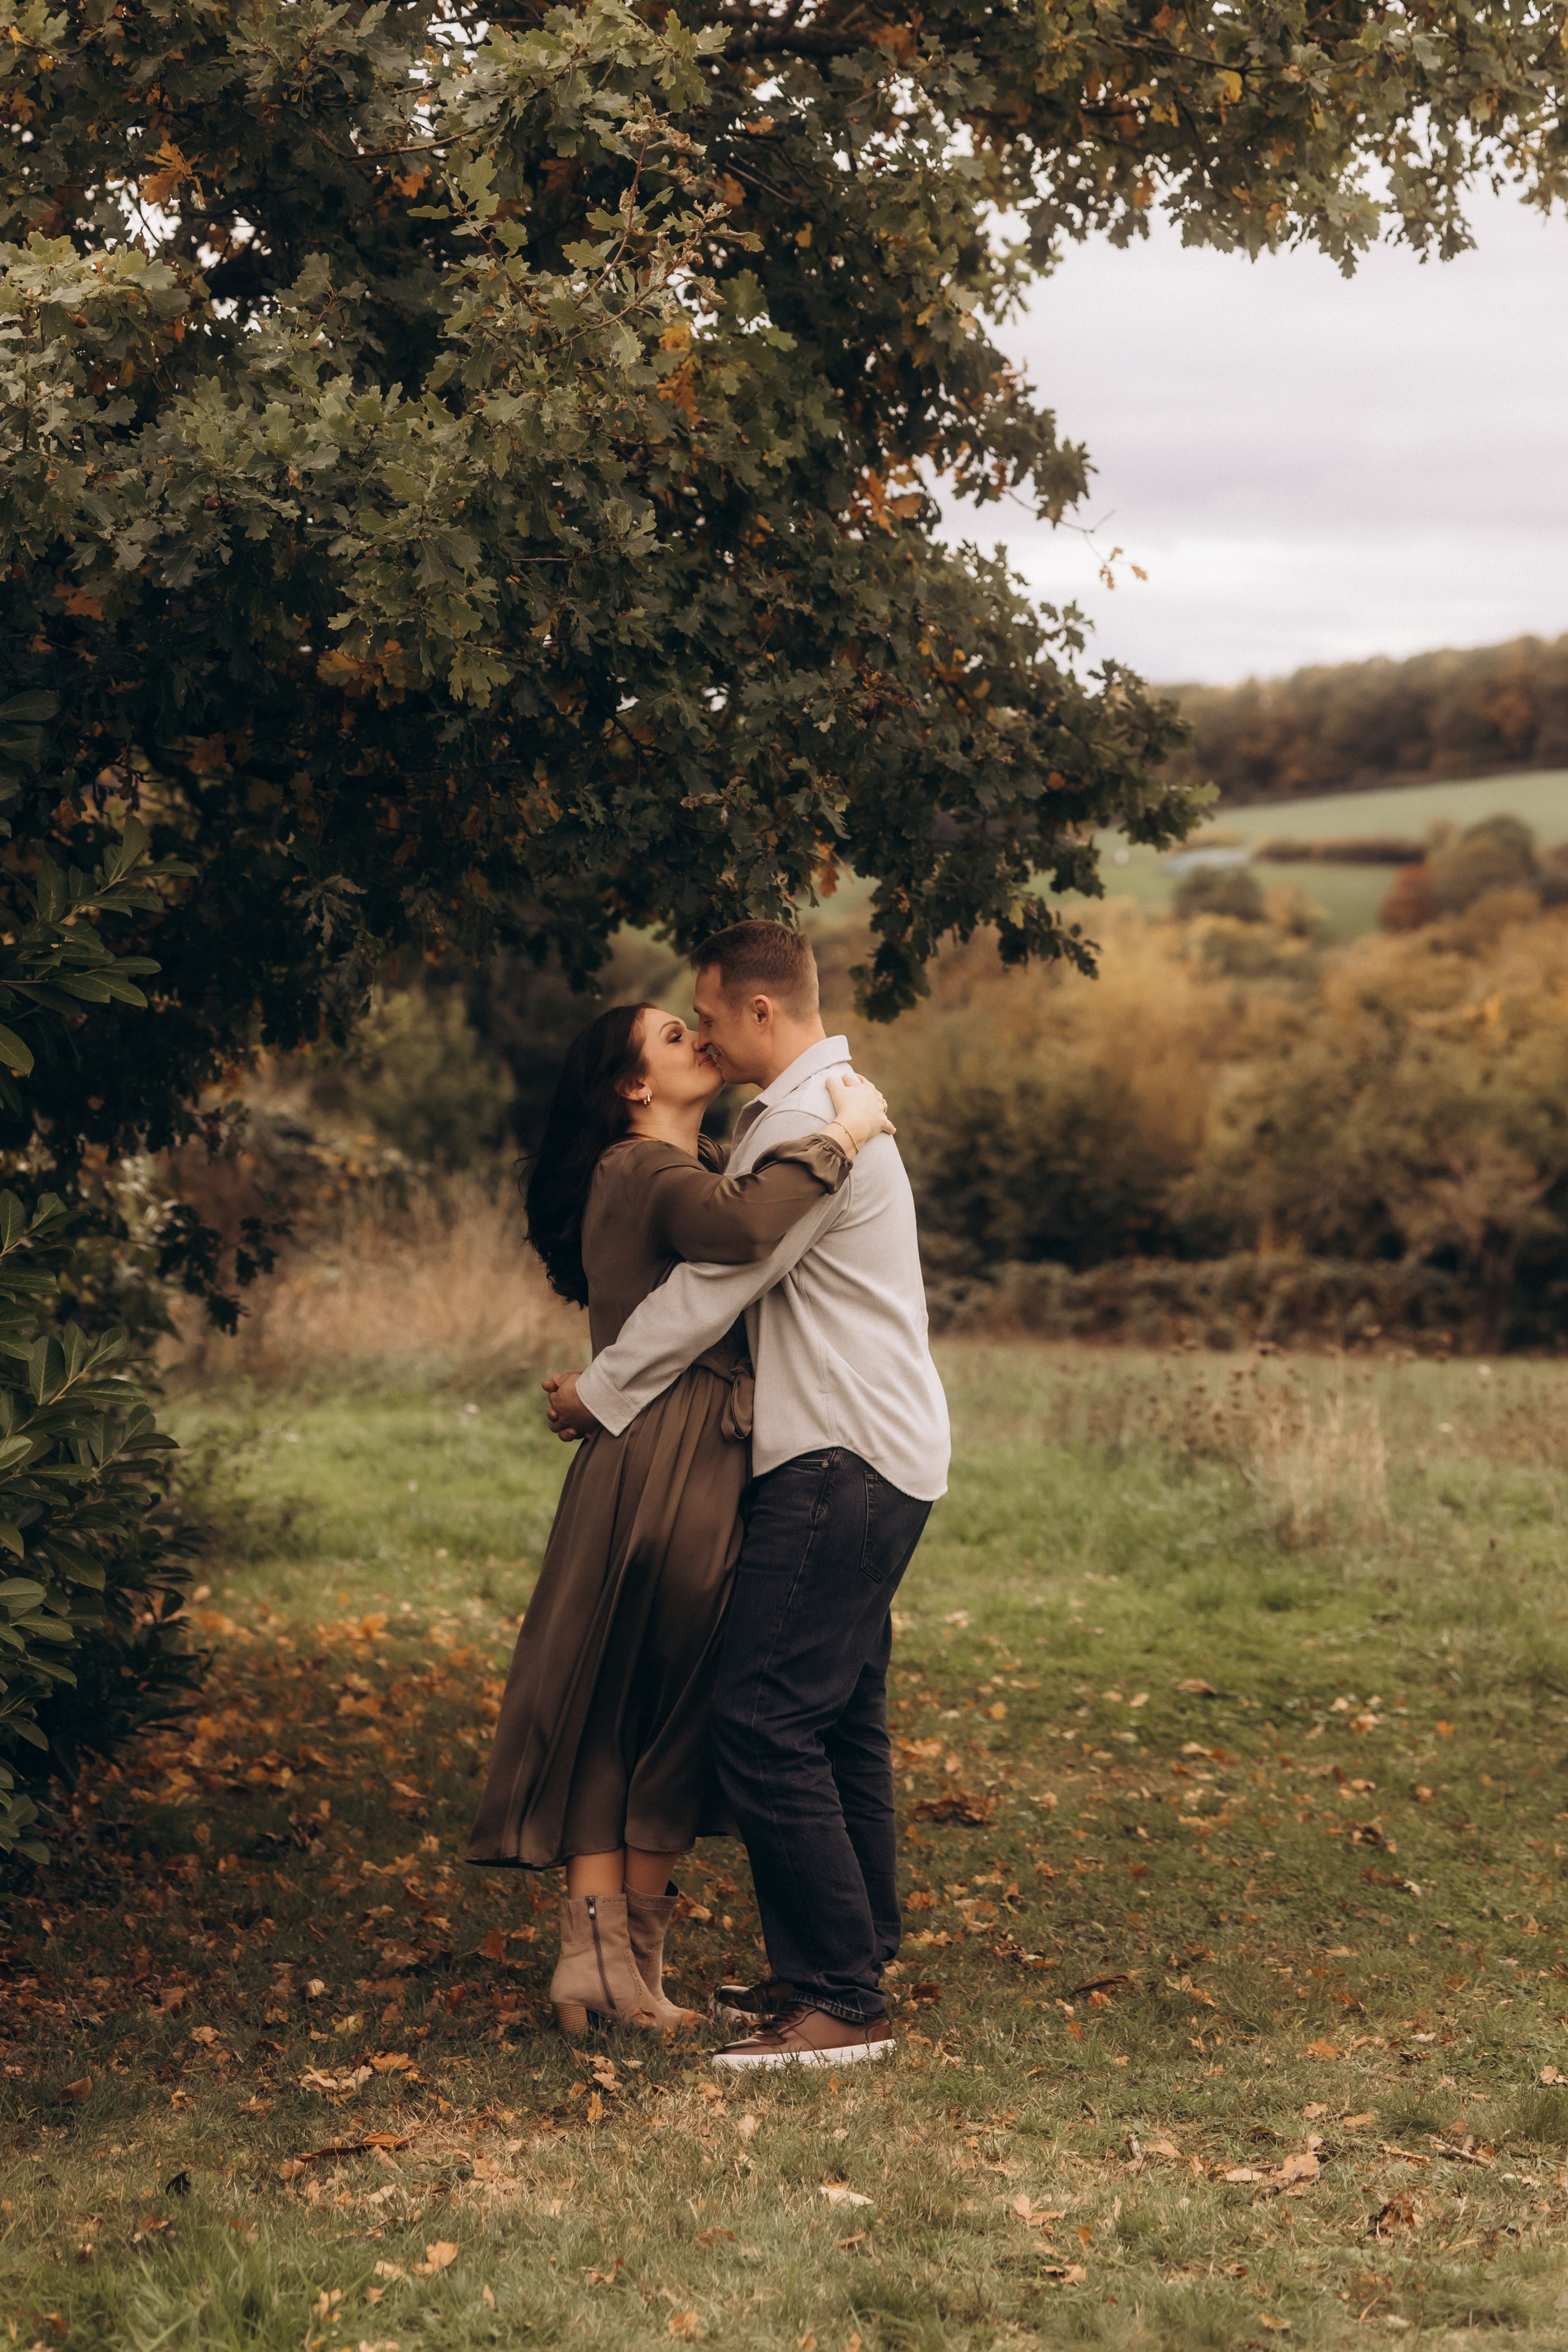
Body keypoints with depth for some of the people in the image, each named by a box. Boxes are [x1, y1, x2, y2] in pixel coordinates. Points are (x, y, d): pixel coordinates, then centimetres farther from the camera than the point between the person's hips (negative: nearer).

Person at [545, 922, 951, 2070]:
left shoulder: (809, 1127, -15)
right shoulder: (832, 1104, 19)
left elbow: (712, 1286, -13)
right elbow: (741, 1272, 23)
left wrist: (599, 1392, -1)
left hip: (845, 1462, -11)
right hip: (874, 1457, 11)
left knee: (766, 1723, -12)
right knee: (840, 1723, 13)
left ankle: (841, 2001, -11)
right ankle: (851, 1967, 20)